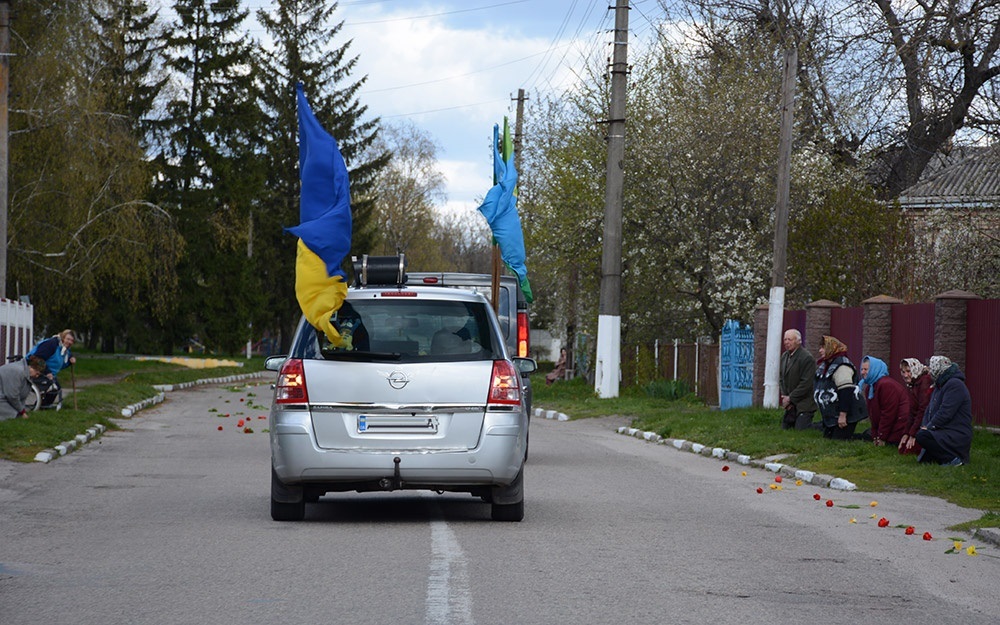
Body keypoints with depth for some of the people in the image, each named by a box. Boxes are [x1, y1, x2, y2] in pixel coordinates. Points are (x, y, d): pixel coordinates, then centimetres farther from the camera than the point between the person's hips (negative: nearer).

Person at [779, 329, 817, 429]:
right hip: (790, 406, 8)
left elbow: (806, 383, -19)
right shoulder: (784, 356, 11)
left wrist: (790, 398, -15)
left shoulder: (807, 358, -15)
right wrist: (784, 396, 0)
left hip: (803, 406, -8)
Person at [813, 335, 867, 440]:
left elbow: (846, 391, -26)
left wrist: (843, 415, -29)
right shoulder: (826, 365, 16)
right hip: (832, 416, 11)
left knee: (838, 440, -16)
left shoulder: (841, 365, -18)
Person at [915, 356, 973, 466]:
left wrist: (929, 427, -17)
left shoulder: (955, 385, -15)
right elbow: (929, 409, 16)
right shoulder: (939, 386, 18)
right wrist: (924, 426, -2)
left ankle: (953, 458, -21)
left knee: (922, 436, -31)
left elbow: (945, 412, -22)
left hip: (957, 435, -11)